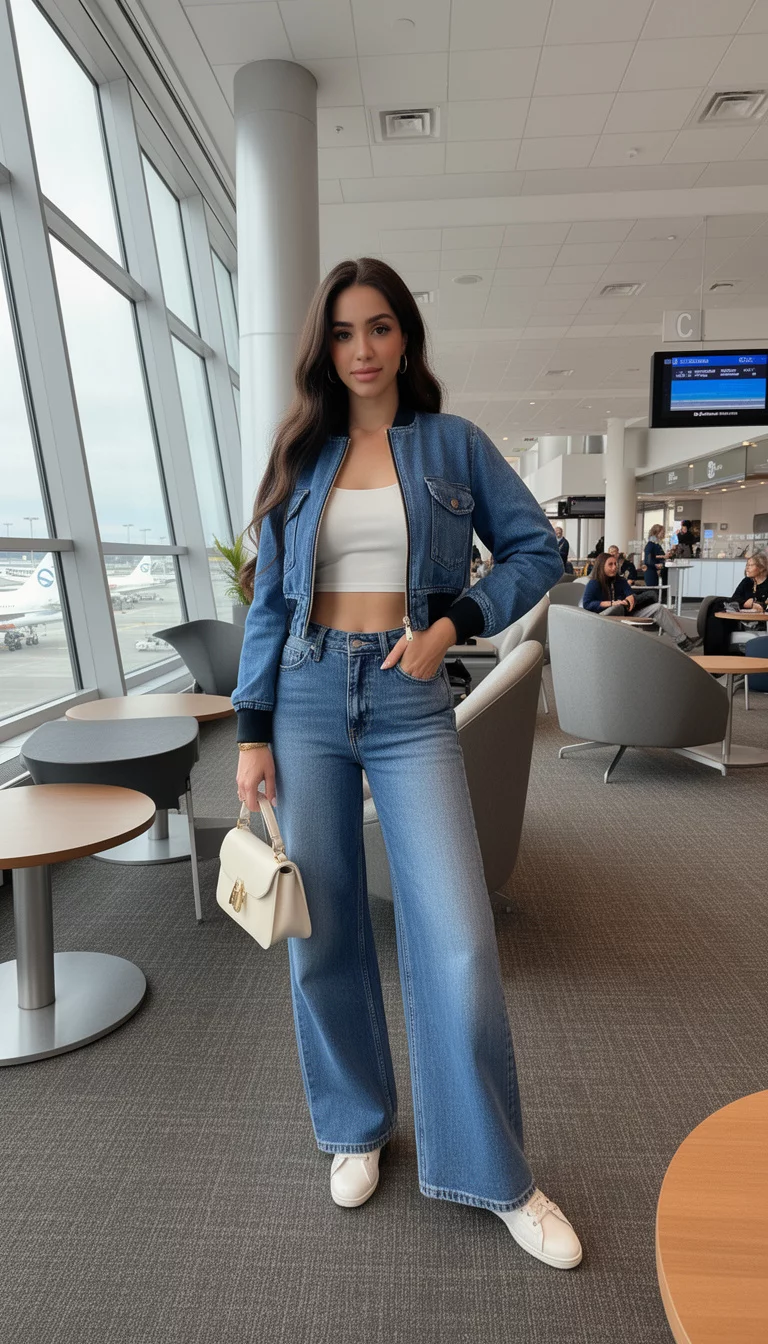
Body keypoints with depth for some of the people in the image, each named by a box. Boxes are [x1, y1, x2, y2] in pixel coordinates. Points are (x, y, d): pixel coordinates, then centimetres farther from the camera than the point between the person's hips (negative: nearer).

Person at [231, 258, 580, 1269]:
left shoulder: (452, 444, 7)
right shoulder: (301, 455, 10)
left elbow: (536, 549, 8)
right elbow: (269, 602, 8)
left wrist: (453, 623, -7)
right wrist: (252, 732, 1)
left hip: (409, 702, -1)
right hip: (307, 699, 2)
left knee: (458, 945, -5)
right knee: (324, 932, 9)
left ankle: (496, 1176, 20)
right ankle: (356, 1128, 35)